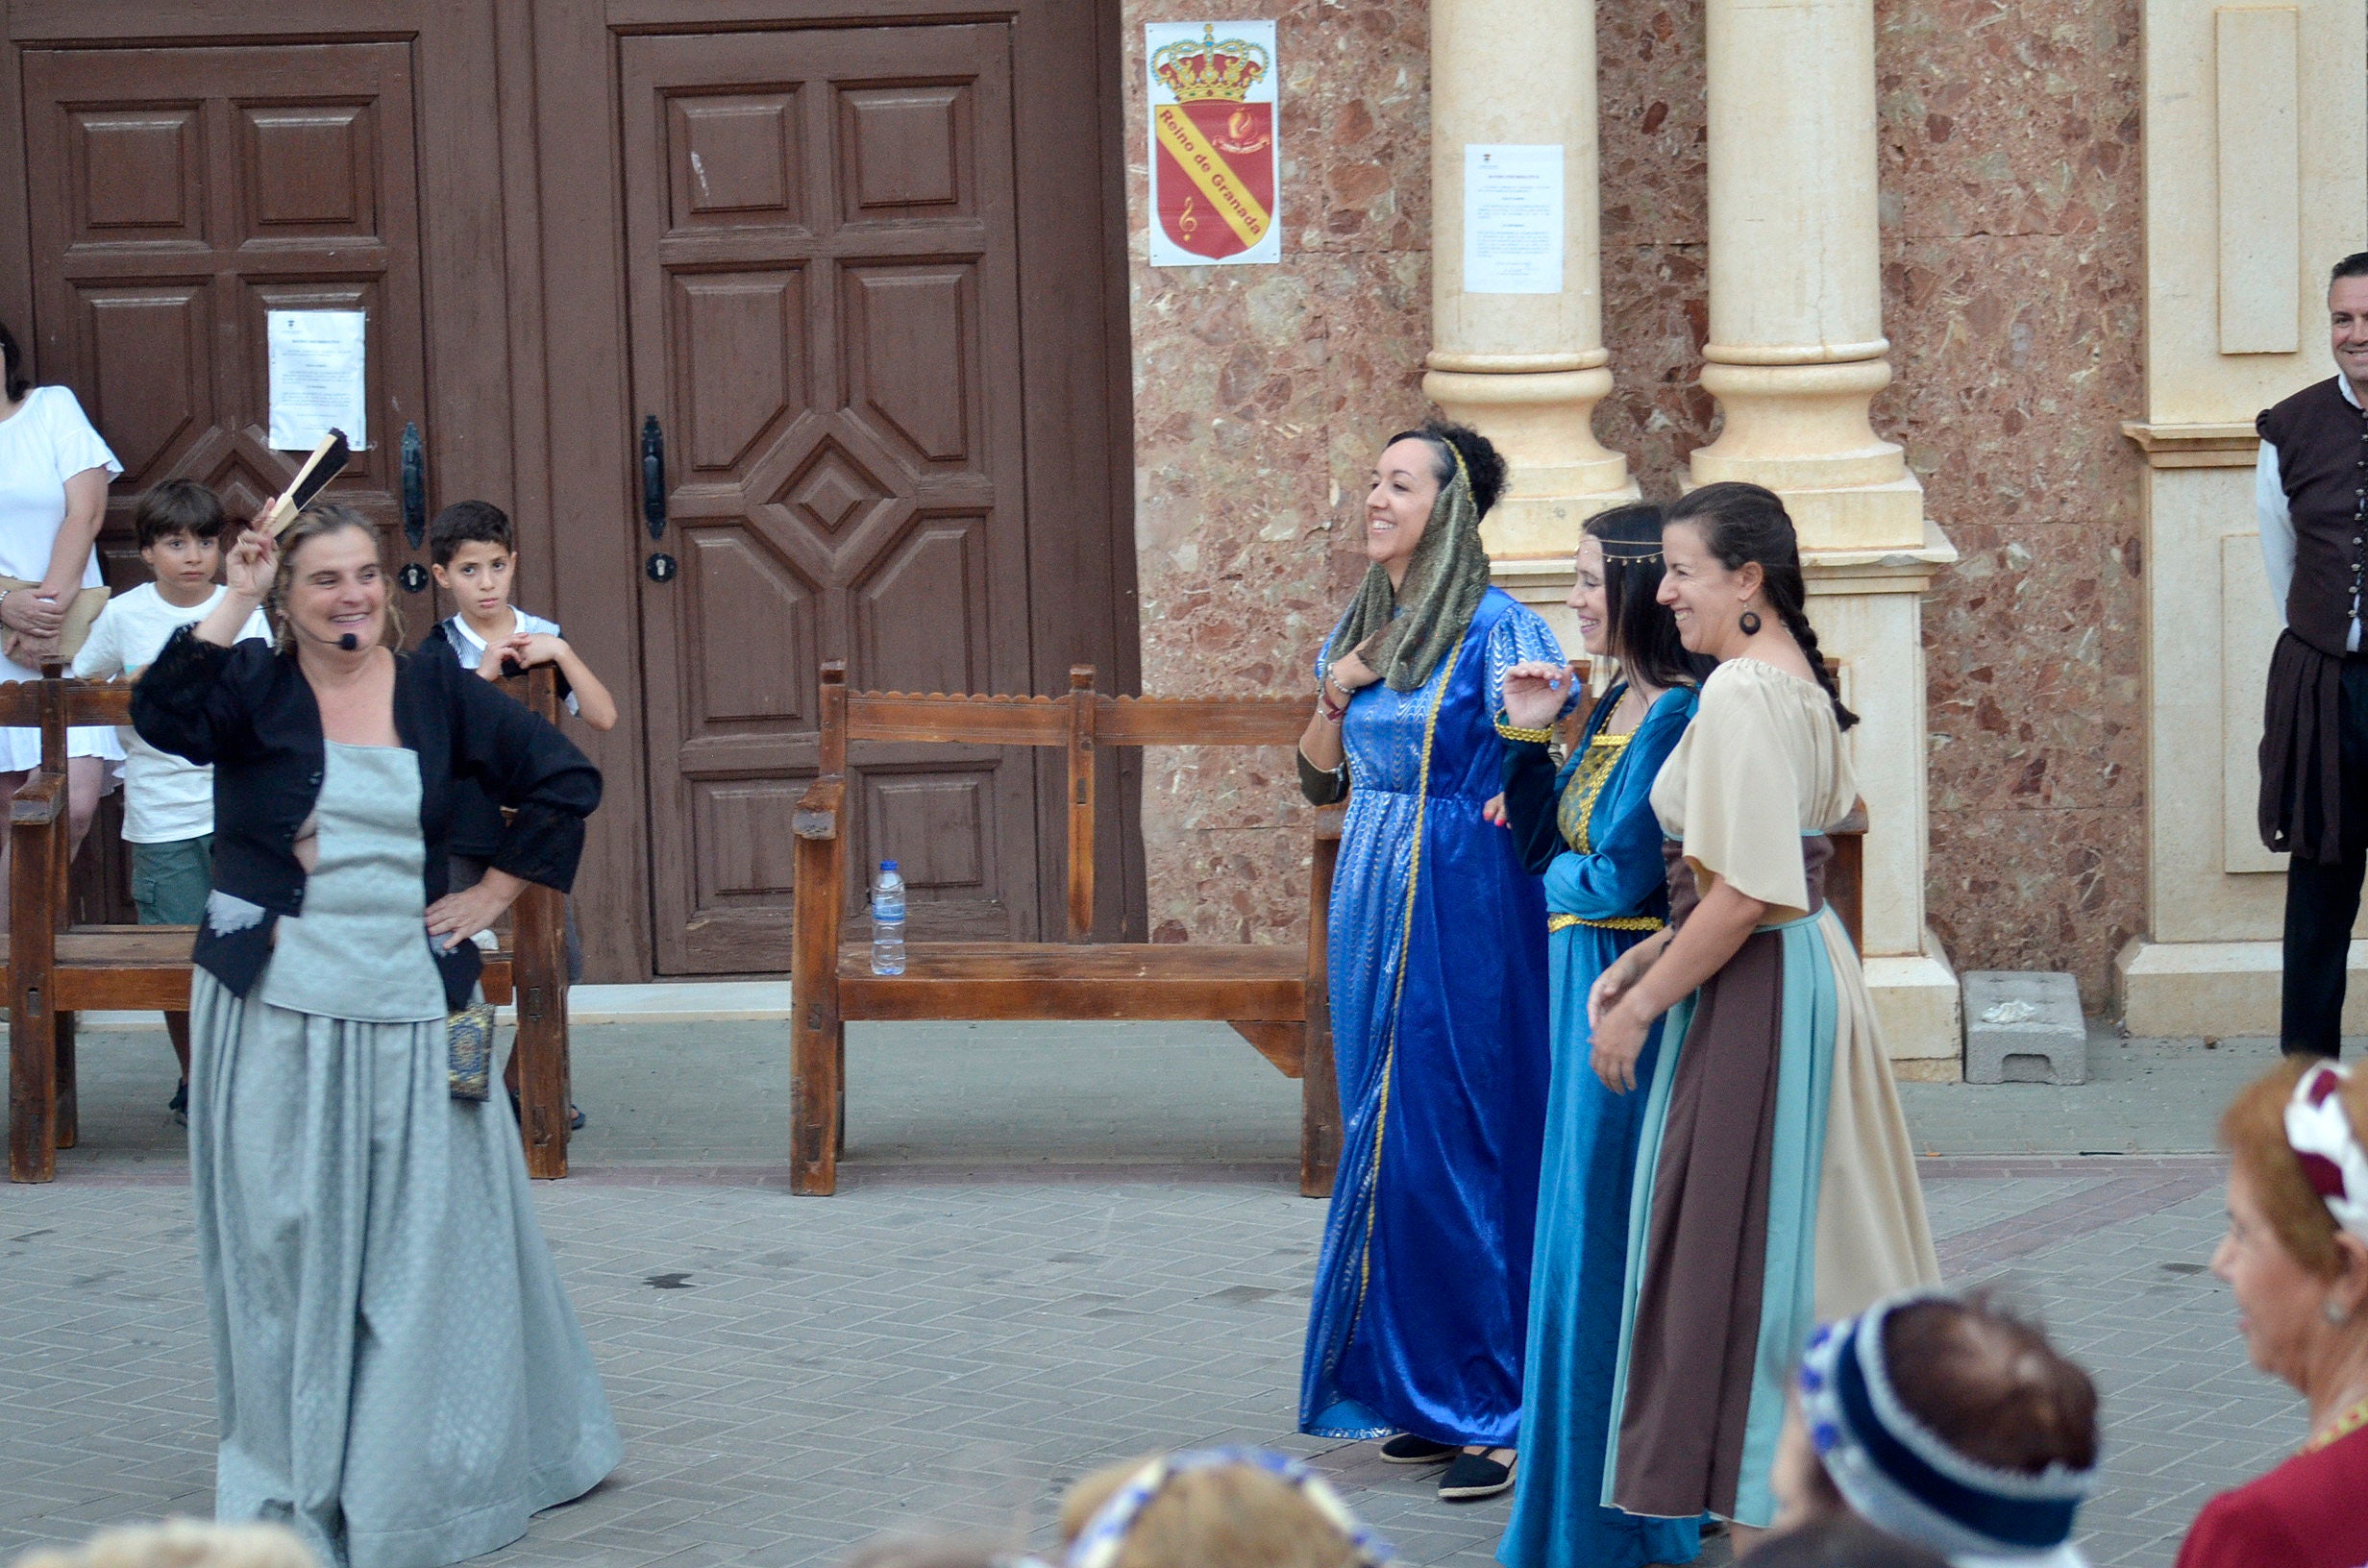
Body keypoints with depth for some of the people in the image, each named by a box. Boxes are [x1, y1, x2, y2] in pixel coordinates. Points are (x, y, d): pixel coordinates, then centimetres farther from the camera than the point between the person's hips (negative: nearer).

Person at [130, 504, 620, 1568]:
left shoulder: (437, 690, 5)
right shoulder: (252, 688, -2)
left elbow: (566, 780, 10)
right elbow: (163, 719, -23)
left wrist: (498, 891, 5)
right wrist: (233, 602, -21)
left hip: (407, 1009, 2)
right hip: (273, 1013, -2)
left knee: (430, 1239, 6)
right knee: (288, 1242, 5)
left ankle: (416, 1478, 21)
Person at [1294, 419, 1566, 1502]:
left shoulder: (1496, 629, -10)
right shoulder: (1360, 629, 12)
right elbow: (1320, 778, 18)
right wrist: (1333, 697, 1)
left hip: (1464, 910, -8)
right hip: (1373, 903, 8)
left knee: (1456, 1146, -8)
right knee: (1387, 1145, 10)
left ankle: (1498, 1409, -2)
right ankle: (1425, 1391, 18)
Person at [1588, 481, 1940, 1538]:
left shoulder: (1741, 693, -18)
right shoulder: (1798, 682, 12)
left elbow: (1741, 895, -23)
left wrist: (1642, 1005, -14)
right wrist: (1640, 963, 11)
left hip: (1756, 993, -10)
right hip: (1809, 965, 10)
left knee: (1739, 1249, -2)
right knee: (1806, 1243, 15)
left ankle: (1759, 1516, 3)